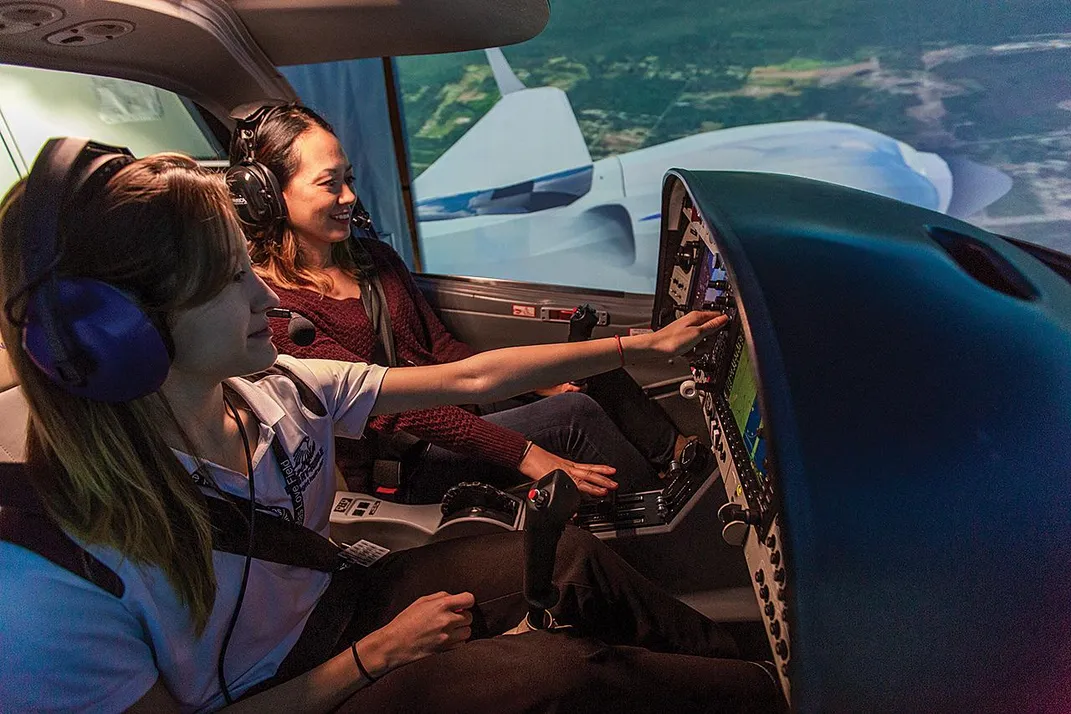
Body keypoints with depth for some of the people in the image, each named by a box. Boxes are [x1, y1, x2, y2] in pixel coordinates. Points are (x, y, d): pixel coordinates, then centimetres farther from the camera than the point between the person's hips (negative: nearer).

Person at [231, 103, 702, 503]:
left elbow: (441, 349, 11)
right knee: (575, 416, -21)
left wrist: (535, 382, -4)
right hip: (401, 470, -8)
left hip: (461, 411, 8)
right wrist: (522, 453, -25)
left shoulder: (374, 258, 11)